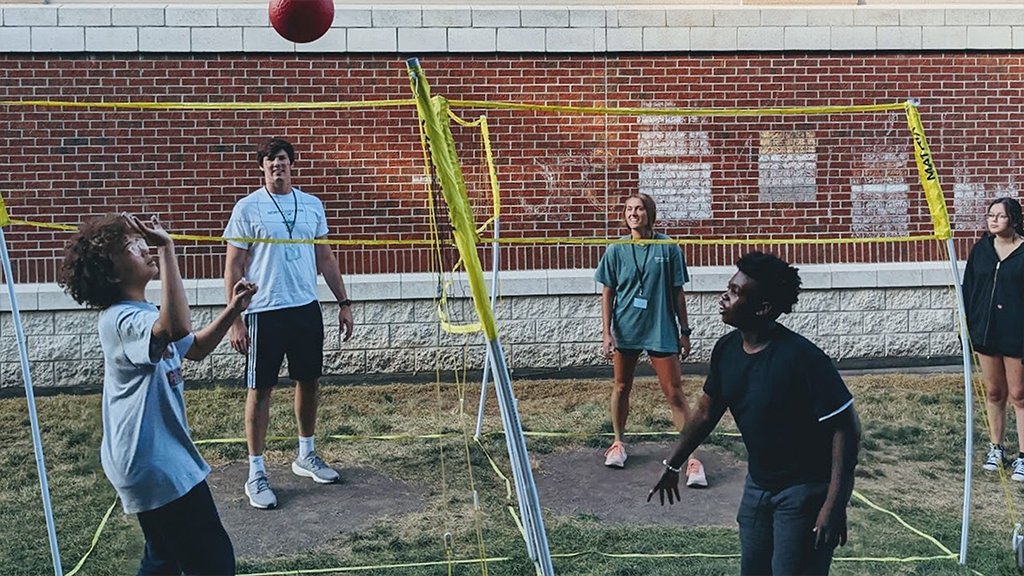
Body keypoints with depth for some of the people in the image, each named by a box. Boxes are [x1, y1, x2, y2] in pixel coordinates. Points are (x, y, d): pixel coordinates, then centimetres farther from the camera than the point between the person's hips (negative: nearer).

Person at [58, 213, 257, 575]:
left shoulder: (140, 315, 10)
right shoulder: (122, 320, -23)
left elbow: (194, 349, 23)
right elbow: (177, 329, -46)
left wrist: (233, 310, 8)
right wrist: (167, 249, -44)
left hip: (158, 460, 11)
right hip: (156, 464, -11)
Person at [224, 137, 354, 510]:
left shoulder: (312, 205, 9)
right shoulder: (248, 208, -5)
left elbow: (325, 258, 16)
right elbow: (233, 266, -5)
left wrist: (343, 302, 11)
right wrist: (234, 319, -11)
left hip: (307, 308, 5)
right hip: (265, 311, -5)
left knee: (309, 381, 13)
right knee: (260, 389, 1)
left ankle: (306, 455, 31)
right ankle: (256, 472, 10)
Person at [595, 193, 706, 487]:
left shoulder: (669, 248, -4)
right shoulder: (616, 250, -1)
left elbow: (677, 293, 2)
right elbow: (608, 294, 3)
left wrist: (684, 331, 3)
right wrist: (607, 333, -4)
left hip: (661, 330, -2)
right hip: (625, 330, 2)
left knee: (675, 393, -3)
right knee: (621, 387, 15)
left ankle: (693, 456, -1)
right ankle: (618, 443, 34)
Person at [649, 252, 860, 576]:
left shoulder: (801, 357, -26)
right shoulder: (726, 349, -5)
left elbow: (845, 428, -23)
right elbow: (707, 411, 10)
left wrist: (834, 506, -27)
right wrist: (672, 466, 16)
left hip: (805, 489, -7)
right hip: (758, 483, 7)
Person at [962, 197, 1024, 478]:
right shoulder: (981, 249, 6)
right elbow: (968, 288, 10)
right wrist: (967, 325, 7)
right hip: (986, 332, 4)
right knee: (994, 394, 13)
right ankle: (996, 449, 25)